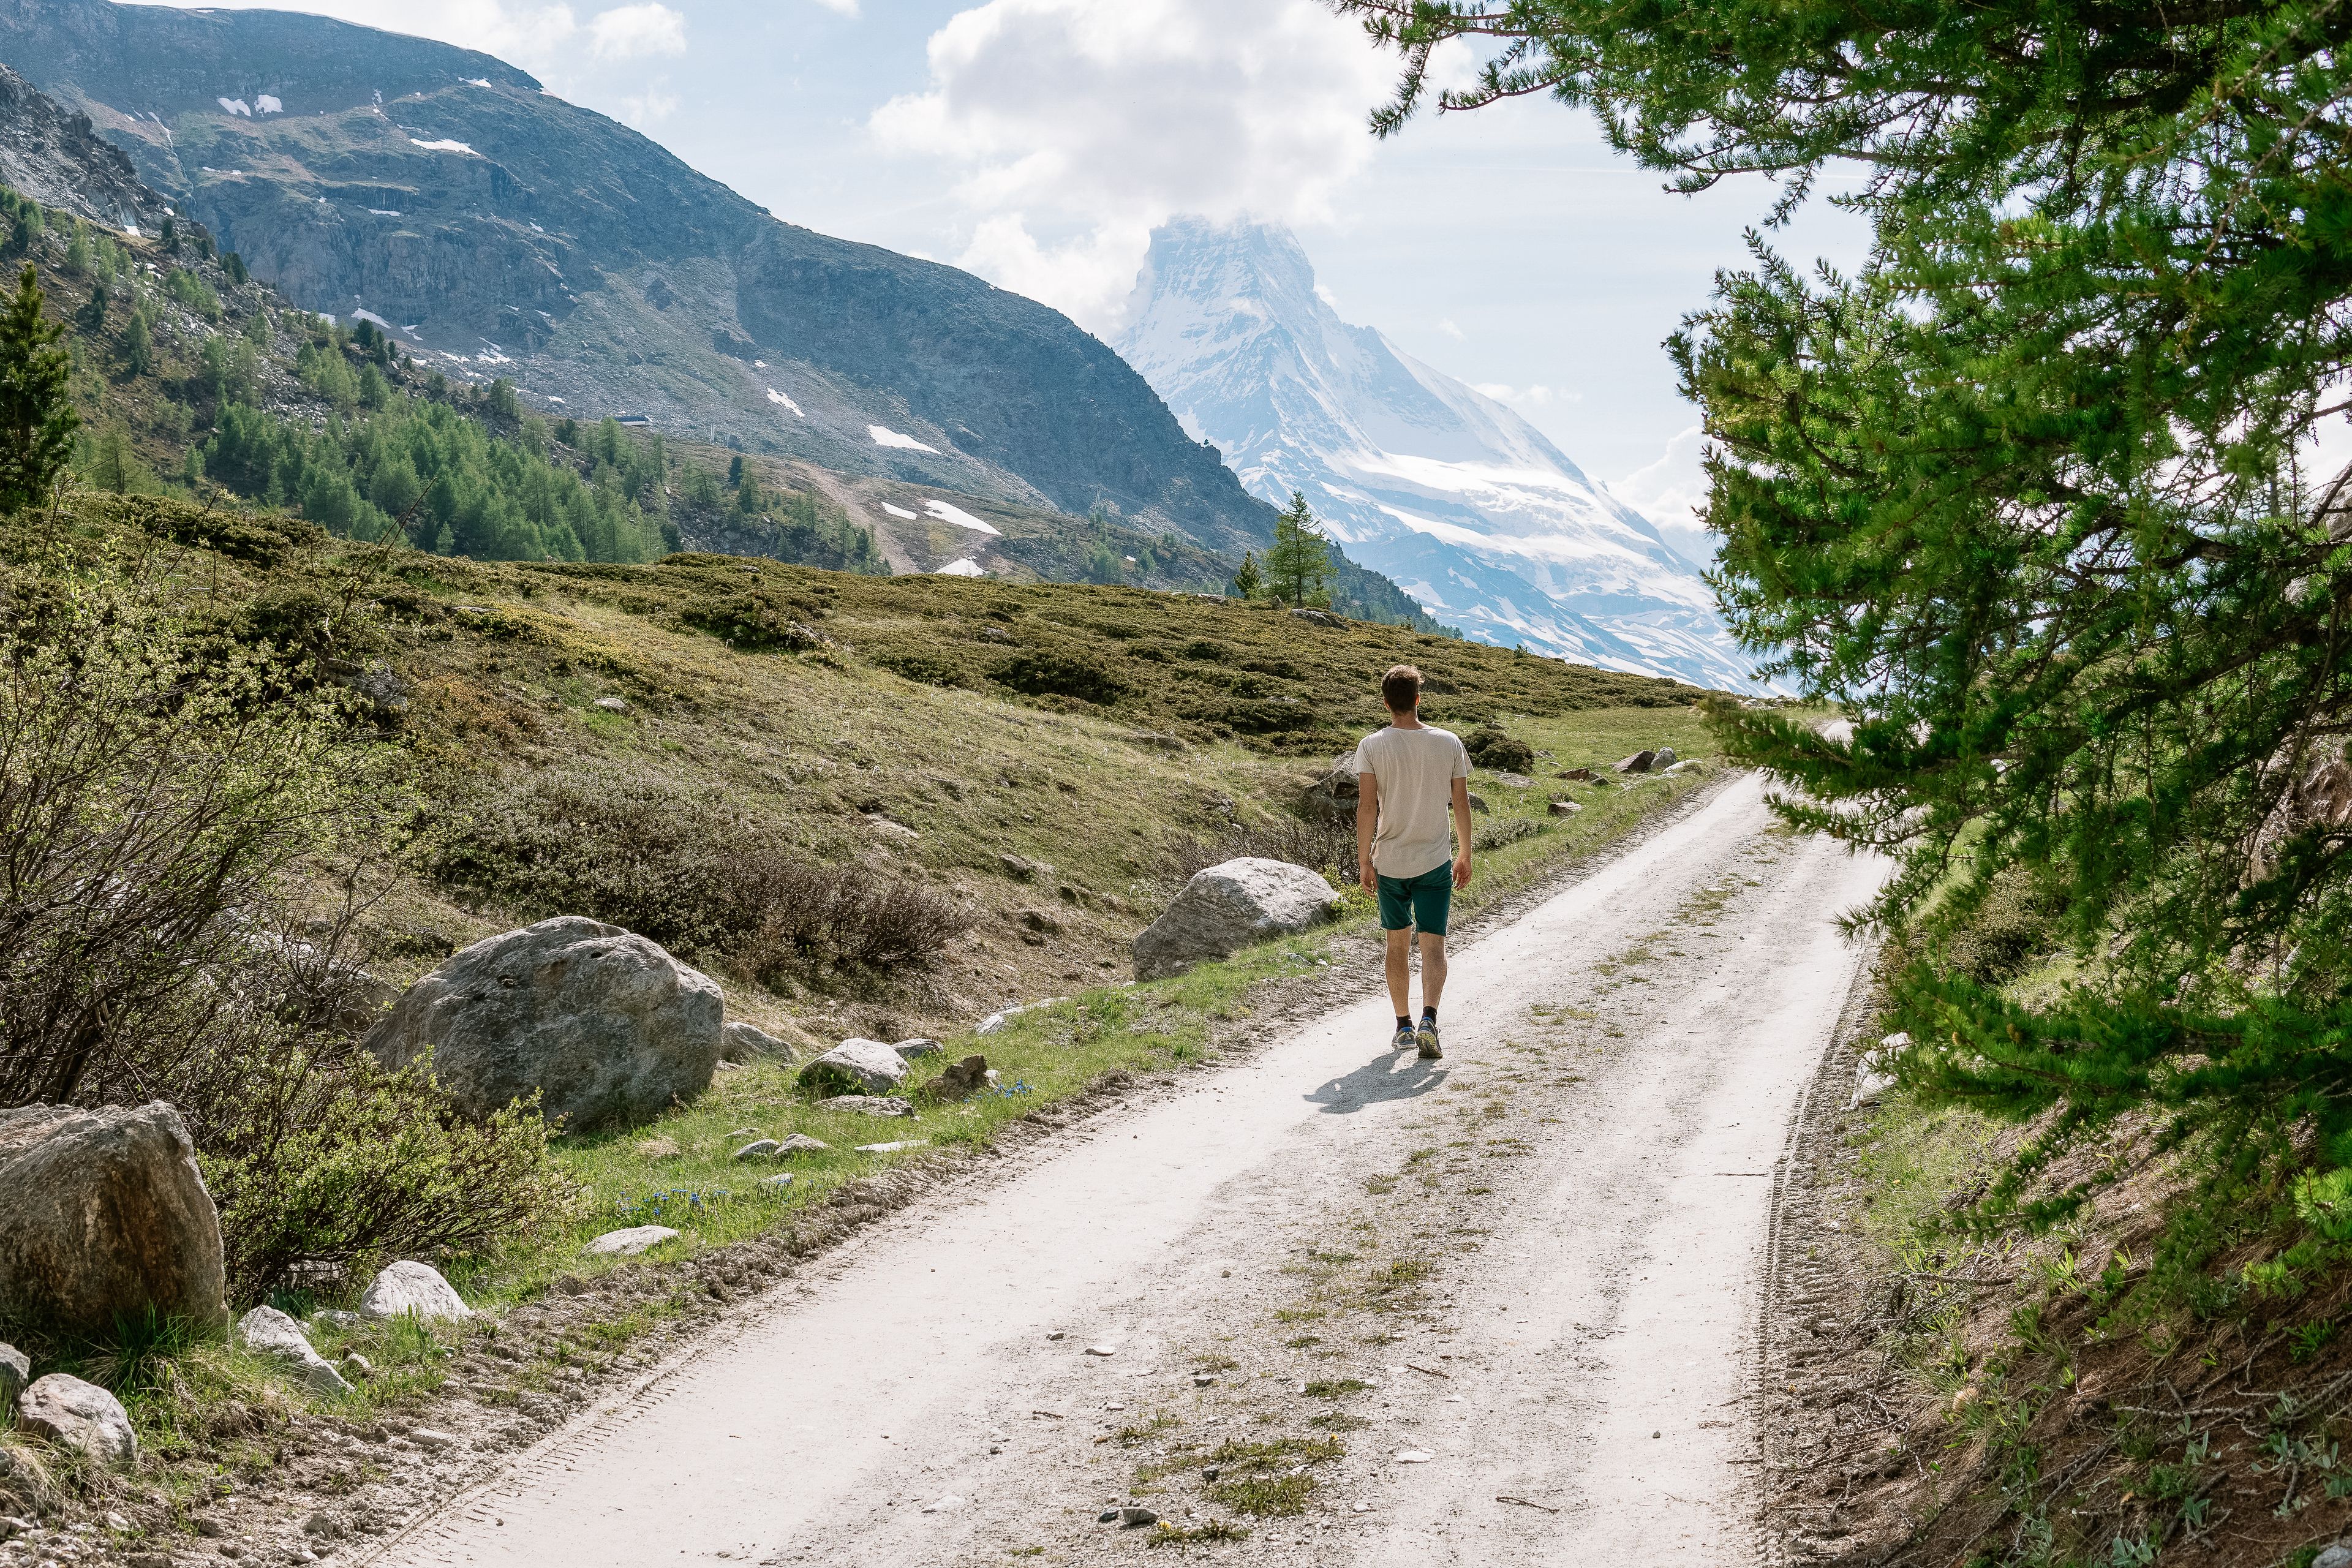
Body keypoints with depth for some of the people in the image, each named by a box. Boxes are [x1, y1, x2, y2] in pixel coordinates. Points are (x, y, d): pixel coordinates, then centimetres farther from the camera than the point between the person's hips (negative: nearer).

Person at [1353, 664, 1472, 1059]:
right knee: (1433, 944, 1)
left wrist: (1364, 859, -5)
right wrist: (1465, 856, 12)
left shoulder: (1371, 747, -7)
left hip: (1389, 862, 0)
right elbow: (1461, 804, 2)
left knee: (1398, 944, 14)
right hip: (1436, 862, 0)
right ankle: (1429, 1019, -19)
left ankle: (1404, 1027, 20)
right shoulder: (1449, 743, -3)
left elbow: (1367, 806, -12)